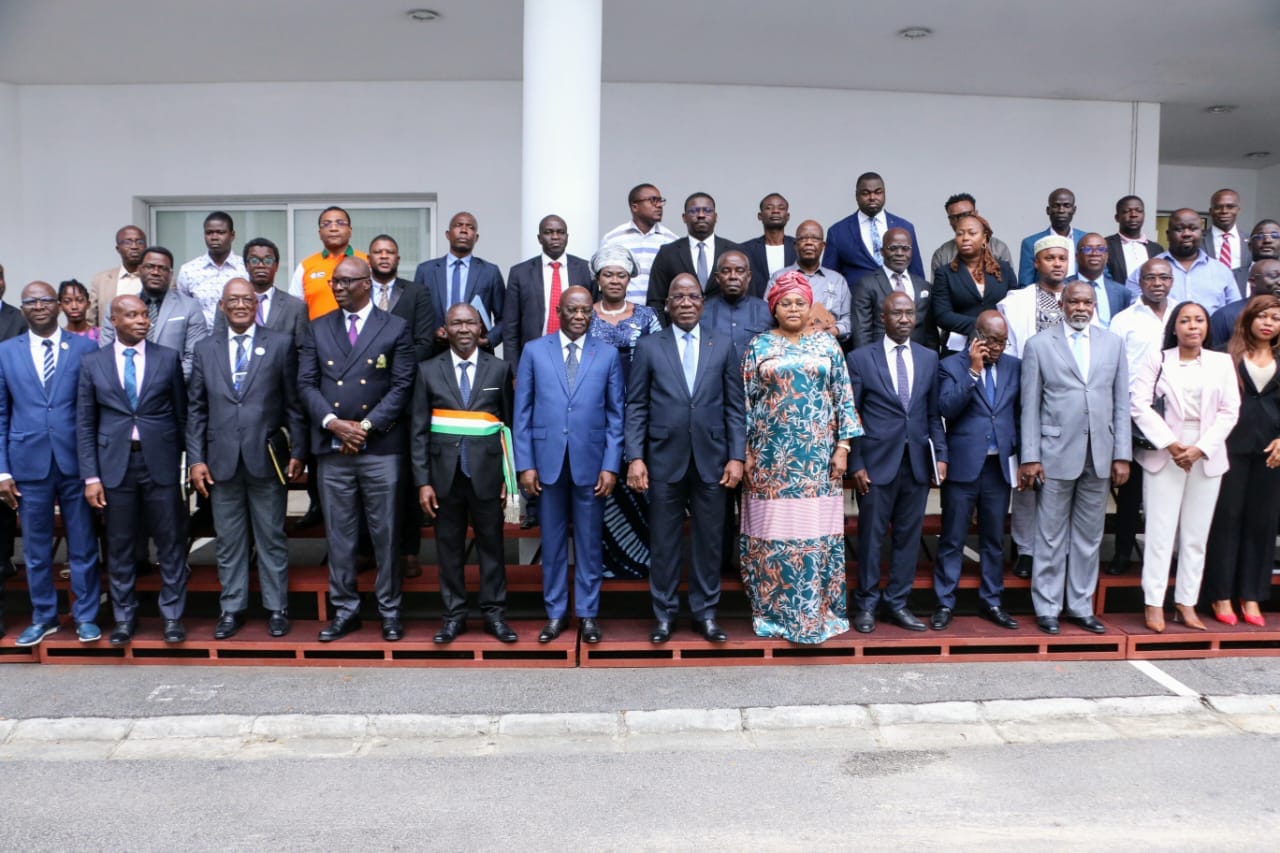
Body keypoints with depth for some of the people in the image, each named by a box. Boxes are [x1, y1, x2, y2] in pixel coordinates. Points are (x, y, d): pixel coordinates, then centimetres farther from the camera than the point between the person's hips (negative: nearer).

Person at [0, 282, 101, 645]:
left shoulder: (85, 348, 1)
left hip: (76, 462, -2)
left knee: (83, 545, 7)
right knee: (35, 548, 12)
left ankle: (86, 616, 21)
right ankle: (43, 617, 27)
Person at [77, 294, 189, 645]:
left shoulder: (169, 358, 3)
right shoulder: (92, 363, 4)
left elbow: (182, 414, 5)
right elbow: (85, 423, 4)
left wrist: (189, 462, 1)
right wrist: (91, 476, -2)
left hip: (161, 462, 0)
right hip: (115, 463, 1)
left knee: (170, 541, 5)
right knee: (120, 545, 9)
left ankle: (172, 614, 18)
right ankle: (124, 616, 24)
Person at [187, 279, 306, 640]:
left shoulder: (281, 344, 2)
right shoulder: (205, 349, 9)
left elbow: (294, 403, 1)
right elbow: (196, 409, 8)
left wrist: (297, 452, -4)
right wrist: (195, 459, 1)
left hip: (266, 457, -2)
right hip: (221, 460, 2)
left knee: (272, 538, 6)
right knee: (228, 541, 10)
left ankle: (276, 608, 17)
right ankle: (232, 609, 21)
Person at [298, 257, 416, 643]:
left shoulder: (395, 328, 2)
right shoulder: (318, 328, 12)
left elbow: (402, 386, -4)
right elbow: (306, 383, 6)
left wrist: (365, 426, -11)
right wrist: (333, 422, -10)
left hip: (381, 448, -3)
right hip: (332, 449, 3)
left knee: (385, 533, 3)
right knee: (339, 535, 8)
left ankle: (389, 611, 15)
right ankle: (345, 610, 19)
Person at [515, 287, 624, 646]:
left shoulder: (608, 355, 4)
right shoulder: (534, 351, 4)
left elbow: (616, 415, 3)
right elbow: (522, 412, 3)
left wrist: (611, 466, -5)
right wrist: (525, 464, -3)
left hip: (590, 462, 0)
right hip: (547, 460, 0)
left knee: (589, 541, 8)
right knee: (553, 540, 9)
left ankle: (588, 613, 20)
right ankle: (555, 612, 21)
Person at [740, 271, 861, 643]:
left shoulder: (827, 345, 8)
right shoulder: (759, 346, 5)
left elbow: (843, 398, 6)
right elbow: (746, 401, 3)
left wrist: (843, 446, -2)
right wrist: (746, 453, -2)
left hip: (818, 456, 1)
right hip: (772, 455, -1)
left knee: (818, 533, 3)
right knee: (773, 531, 2)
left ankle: (819, 610, 15)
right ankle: (773, 610, 15)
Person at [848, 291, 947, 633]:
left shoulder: (929, 358, 9)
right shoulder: (860, 358, -1)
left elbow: (934, 413, 11)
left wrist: (940, 455, 1)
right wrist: (856, 464, -7)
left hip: (918, 462, 3)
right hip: (877, 462, -3)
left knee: (908, 535, 8)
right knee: (871, 536, 4)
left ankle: (897, 603, 20)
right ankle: (866, 604, 18)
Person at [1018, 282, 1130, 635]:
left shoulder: (1113, 344, 9)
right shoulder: (1039, 345, 1)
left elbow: (1121, 403, 8)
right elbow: (1030, 406, -1)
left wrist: (1122, 455, 2)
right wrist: (1030, 457, -6)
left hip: (1099, 455, 3)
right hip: (1056, 454, -3)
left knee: (1089, 536, 10)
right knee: (1051, 537, 4)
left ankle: (1081, 606, 21)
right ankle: (1047, 608, 14)